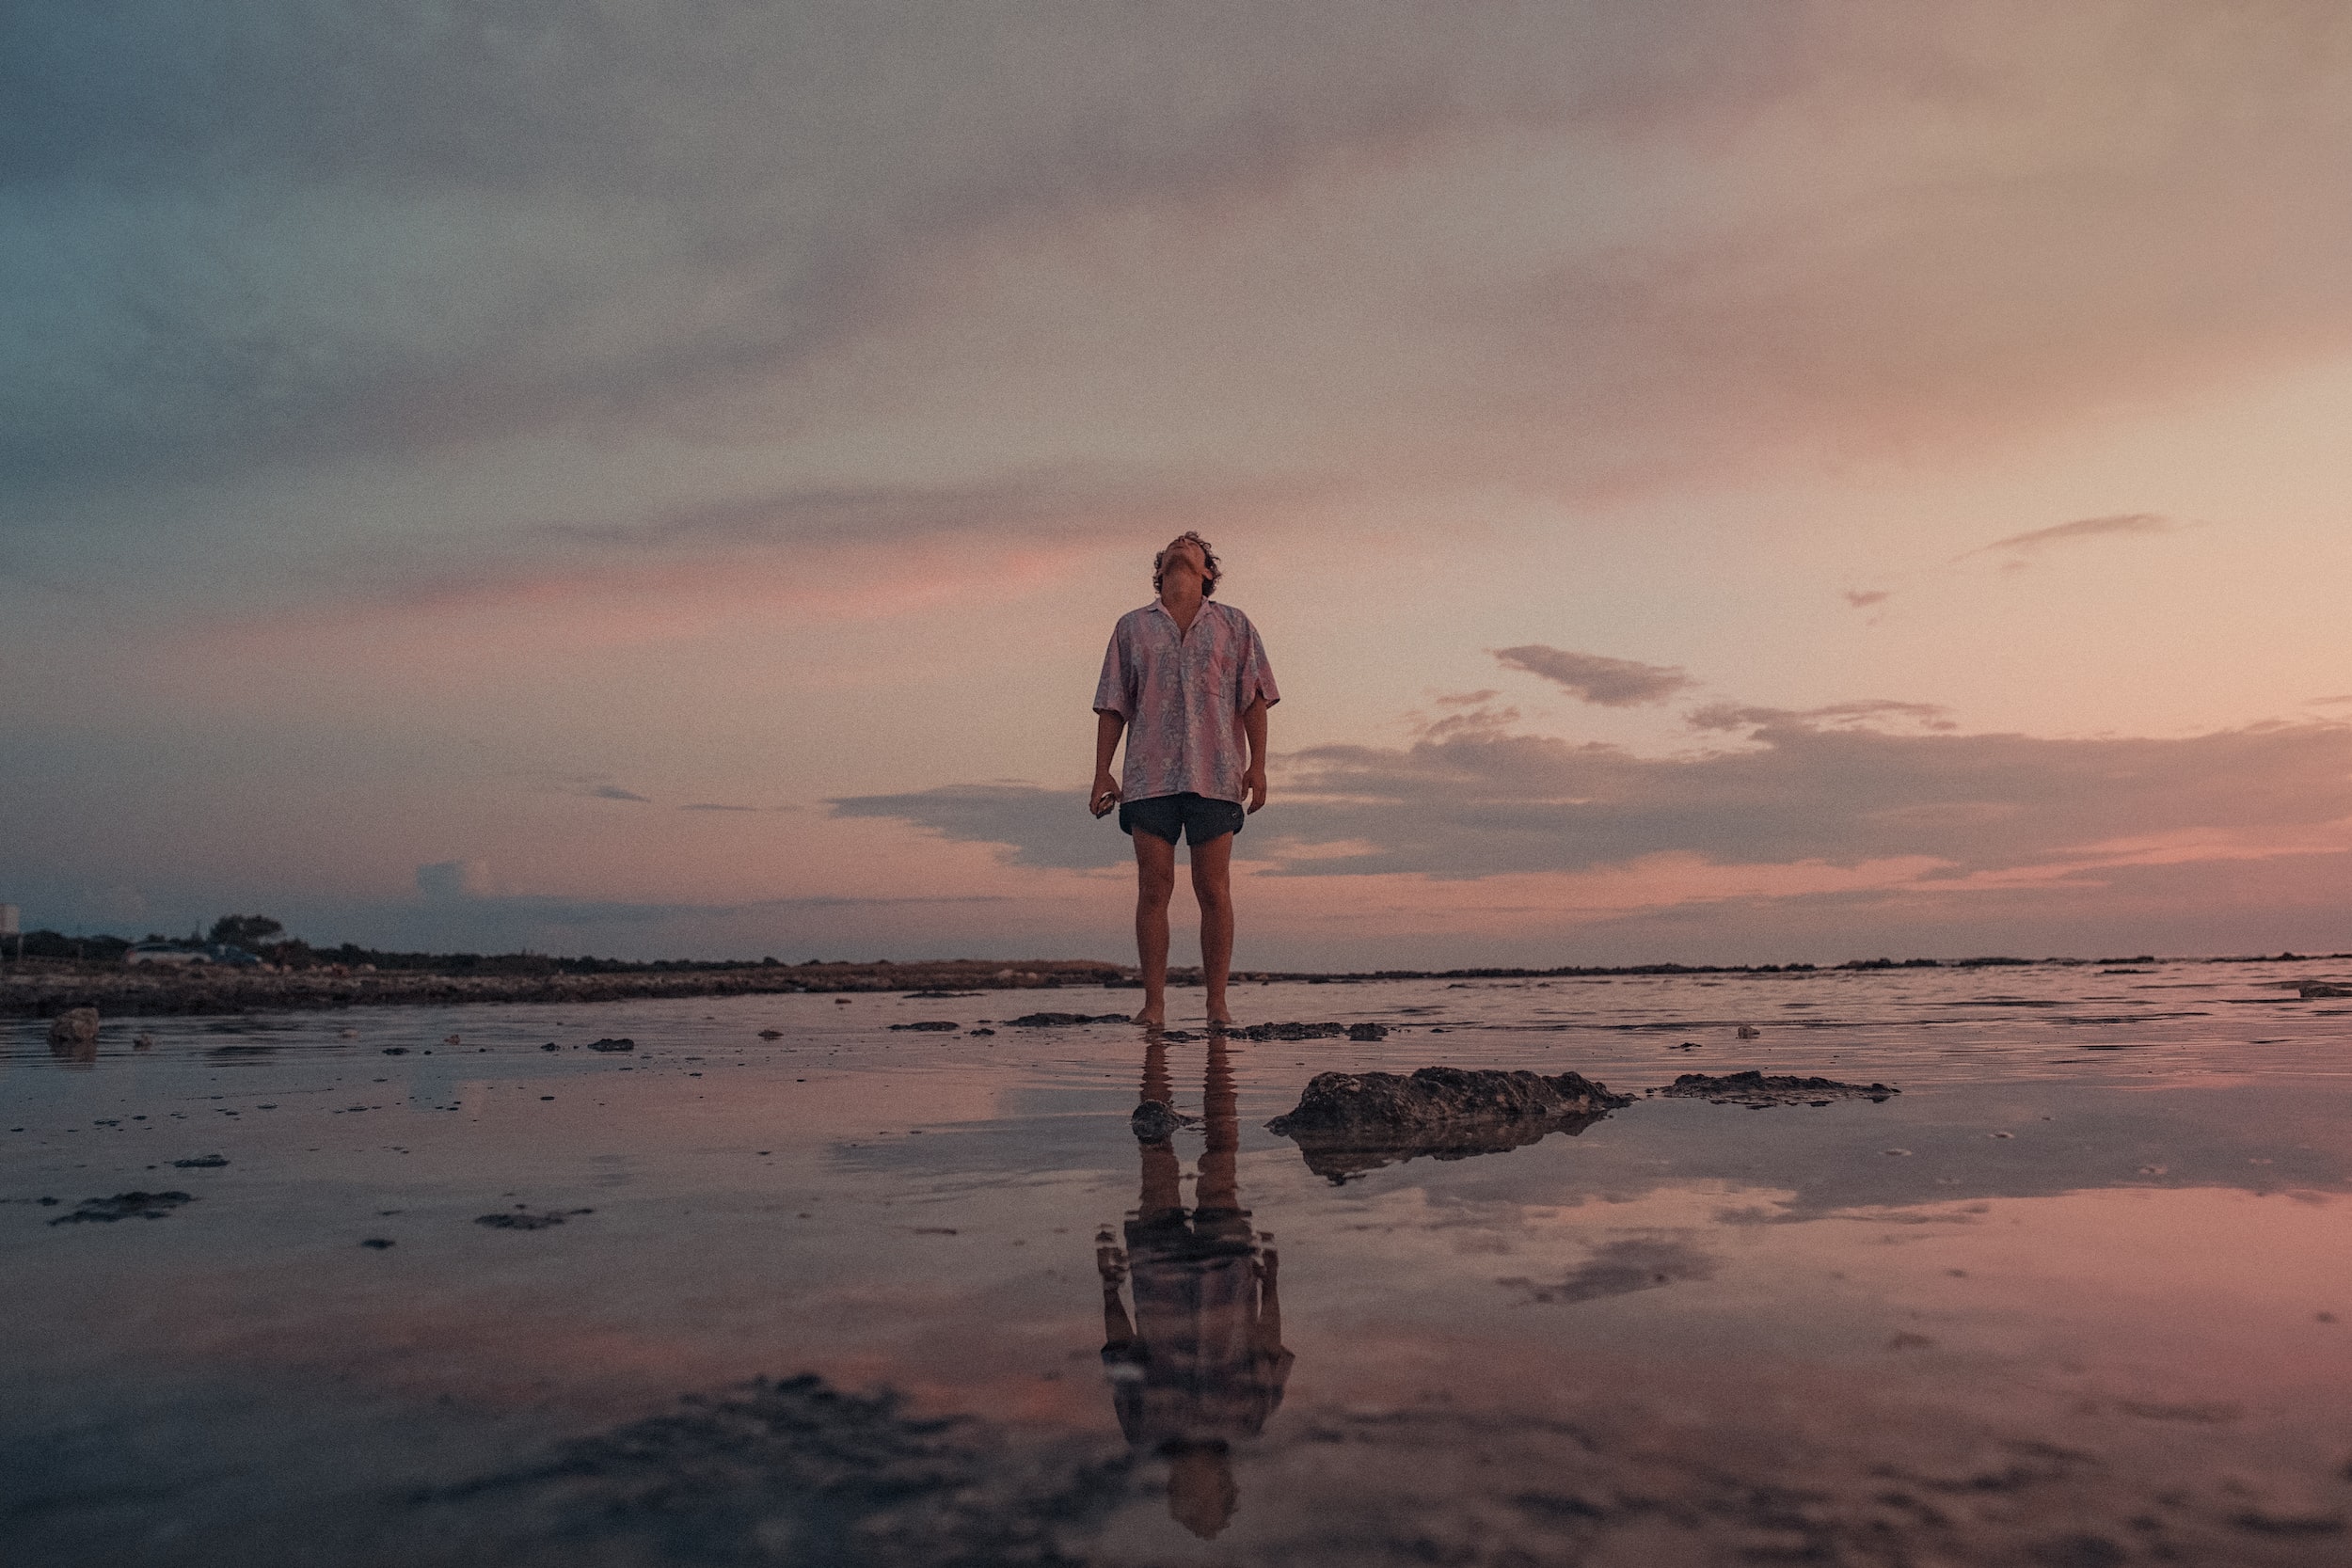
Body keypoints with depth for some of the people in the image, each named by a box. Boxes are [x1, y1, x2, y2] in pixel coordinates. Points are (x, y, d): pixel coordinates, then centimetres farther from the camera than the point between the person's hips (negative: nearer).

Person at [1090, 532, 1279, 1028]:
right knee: (1153, 889, -2)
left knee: (1214, 891, -2)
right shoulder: (1131, 627, 16)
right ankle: (1154, 1002, 4)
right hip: (1150, 777, 1)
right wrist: (1102, 773, 4)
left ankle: (1217, 1004, 5)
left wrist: (1258, 766, -3)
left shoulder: (1234, 625, 14)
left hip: (1215, 776, -1)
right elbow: (1112, 705, 12)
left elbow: (1254, 699, 8)